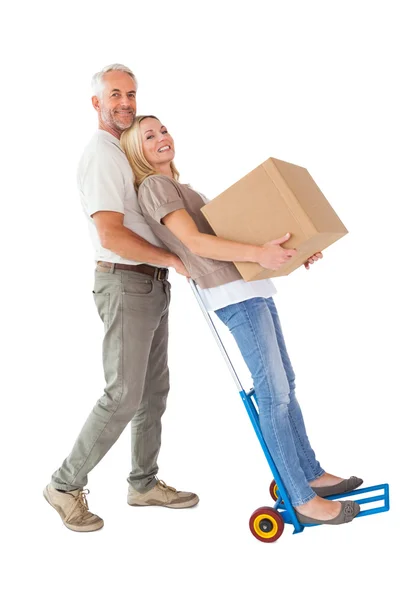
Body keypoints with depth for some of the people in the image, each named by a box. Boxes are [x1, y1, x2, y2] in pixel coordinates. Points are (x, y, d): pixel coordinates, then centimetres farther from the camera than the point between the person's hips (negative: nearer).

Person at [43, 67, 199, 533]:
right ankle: (66, 486, 6)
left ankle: (145, 484, 25)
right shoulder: (101, 155, -14)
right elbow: (111, 236, -24)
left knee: (154, 390, 13)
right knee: (124, 396, -8)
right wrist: (174, 260, -17)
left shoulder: (125, 154, 18)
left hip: (151, 286, 10)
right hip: (126, 285, -10)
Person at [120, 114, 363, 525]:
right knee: (274, 393, -10)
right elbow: (195, 243, -16)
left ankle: (311, 474, 22)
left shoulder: (178, 188, 25)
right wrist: (257, 253, -28)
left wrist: (291, 252, 13)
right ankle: (303, 500, -3)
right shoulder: (155, 187, -4)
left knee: (284, 384, 12)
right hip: (234, 294, -10)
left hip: (252, 289, 10)